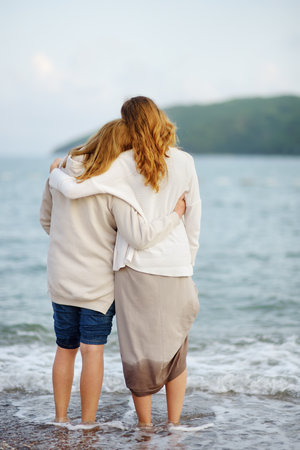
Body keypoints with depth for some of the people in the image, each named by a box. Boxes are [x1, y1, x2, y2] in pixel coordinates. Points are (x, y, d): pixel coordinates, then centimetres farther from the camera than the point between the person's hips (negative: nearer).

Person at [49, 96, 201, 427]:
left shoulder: (125, 165, -10)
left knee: (139, 351, 9)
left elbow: (73, 190, -17)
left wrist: (56, 172, 5)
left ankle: (145, 430, 17)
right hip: (176, 269, 2)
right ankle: (174, 428, 21)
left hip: (136, 266, -2)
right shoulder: (185, 163, 0)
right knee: (175, 350, 17)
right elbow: (194, 218, 7)